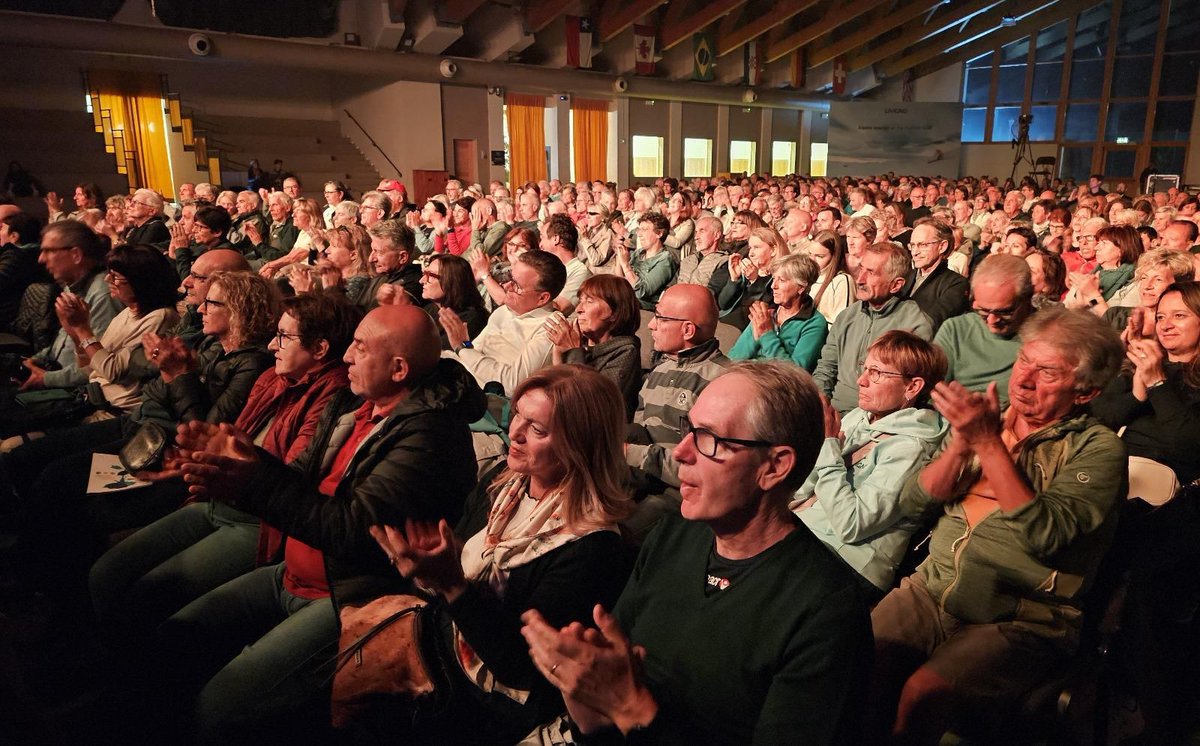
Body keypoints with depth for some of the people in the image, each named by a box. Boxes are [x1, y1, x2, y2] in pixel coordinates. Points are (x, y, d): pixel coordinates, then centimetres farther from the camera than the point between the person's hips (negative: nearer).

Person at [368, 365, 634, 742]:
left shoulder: (591, 548, -25)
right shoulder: (505, 486, -1)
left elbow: (521, 665, -23)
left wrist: (452, 584, -33)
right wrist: (429, 567, -15)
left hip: (498, 707, -6)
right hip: (444, 651, 7)